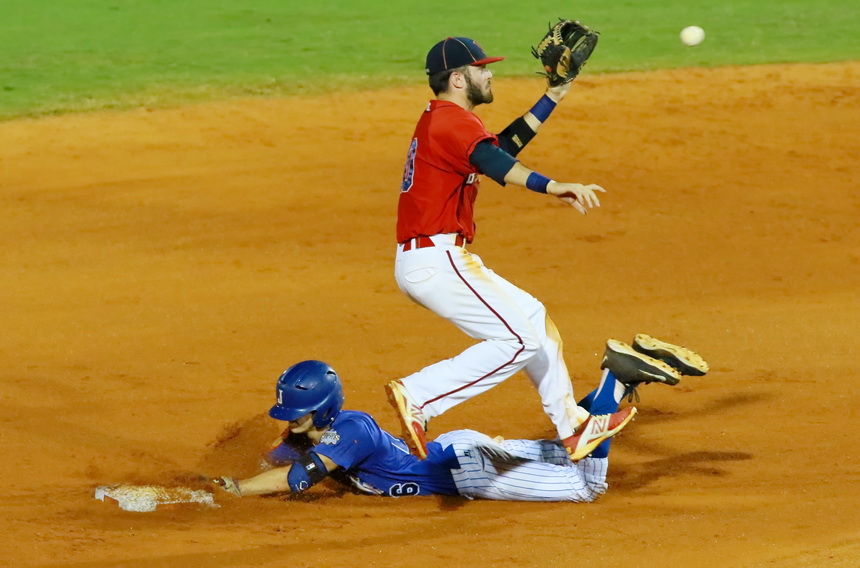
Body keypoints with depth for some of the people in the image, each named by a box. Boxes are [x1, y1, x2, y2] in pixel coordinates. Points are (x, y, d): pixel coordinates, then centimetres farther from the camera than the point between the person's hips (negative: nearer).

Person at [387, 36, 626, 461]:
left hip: (424, 262, 11)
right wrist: (551, 186, -47)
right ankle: (417, 396, -17)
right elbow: (492, 162, -32)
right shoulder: (453, 120, -12)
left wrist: (552, 98, 27)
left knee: (532, 318, 18)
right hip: (435, 261, -11)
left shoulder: (440, 120, 20)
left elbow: (504, 145, 31)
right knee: (520, 338, -14)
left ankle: (572, 427, 24)